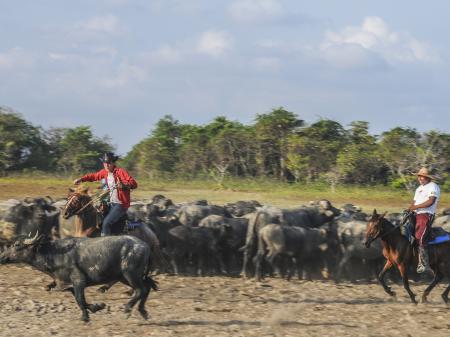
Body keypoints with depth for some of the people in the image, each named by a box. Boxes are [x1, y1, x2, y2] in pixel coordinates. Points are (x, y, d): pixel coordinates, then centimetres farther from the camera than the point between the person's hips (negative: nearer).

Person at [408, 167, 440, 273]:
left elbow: (430, 202, -16)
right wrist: (410, 208, -2)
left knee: (420, 239, -20)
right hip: (417, 215, 10)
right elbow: (414, 202, 21)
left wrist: (416, 207, -17)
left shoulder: (433, 187, -5)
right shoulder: (419, 188, 23)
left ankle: (424, 264, -21)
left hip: (426, 215, -10)